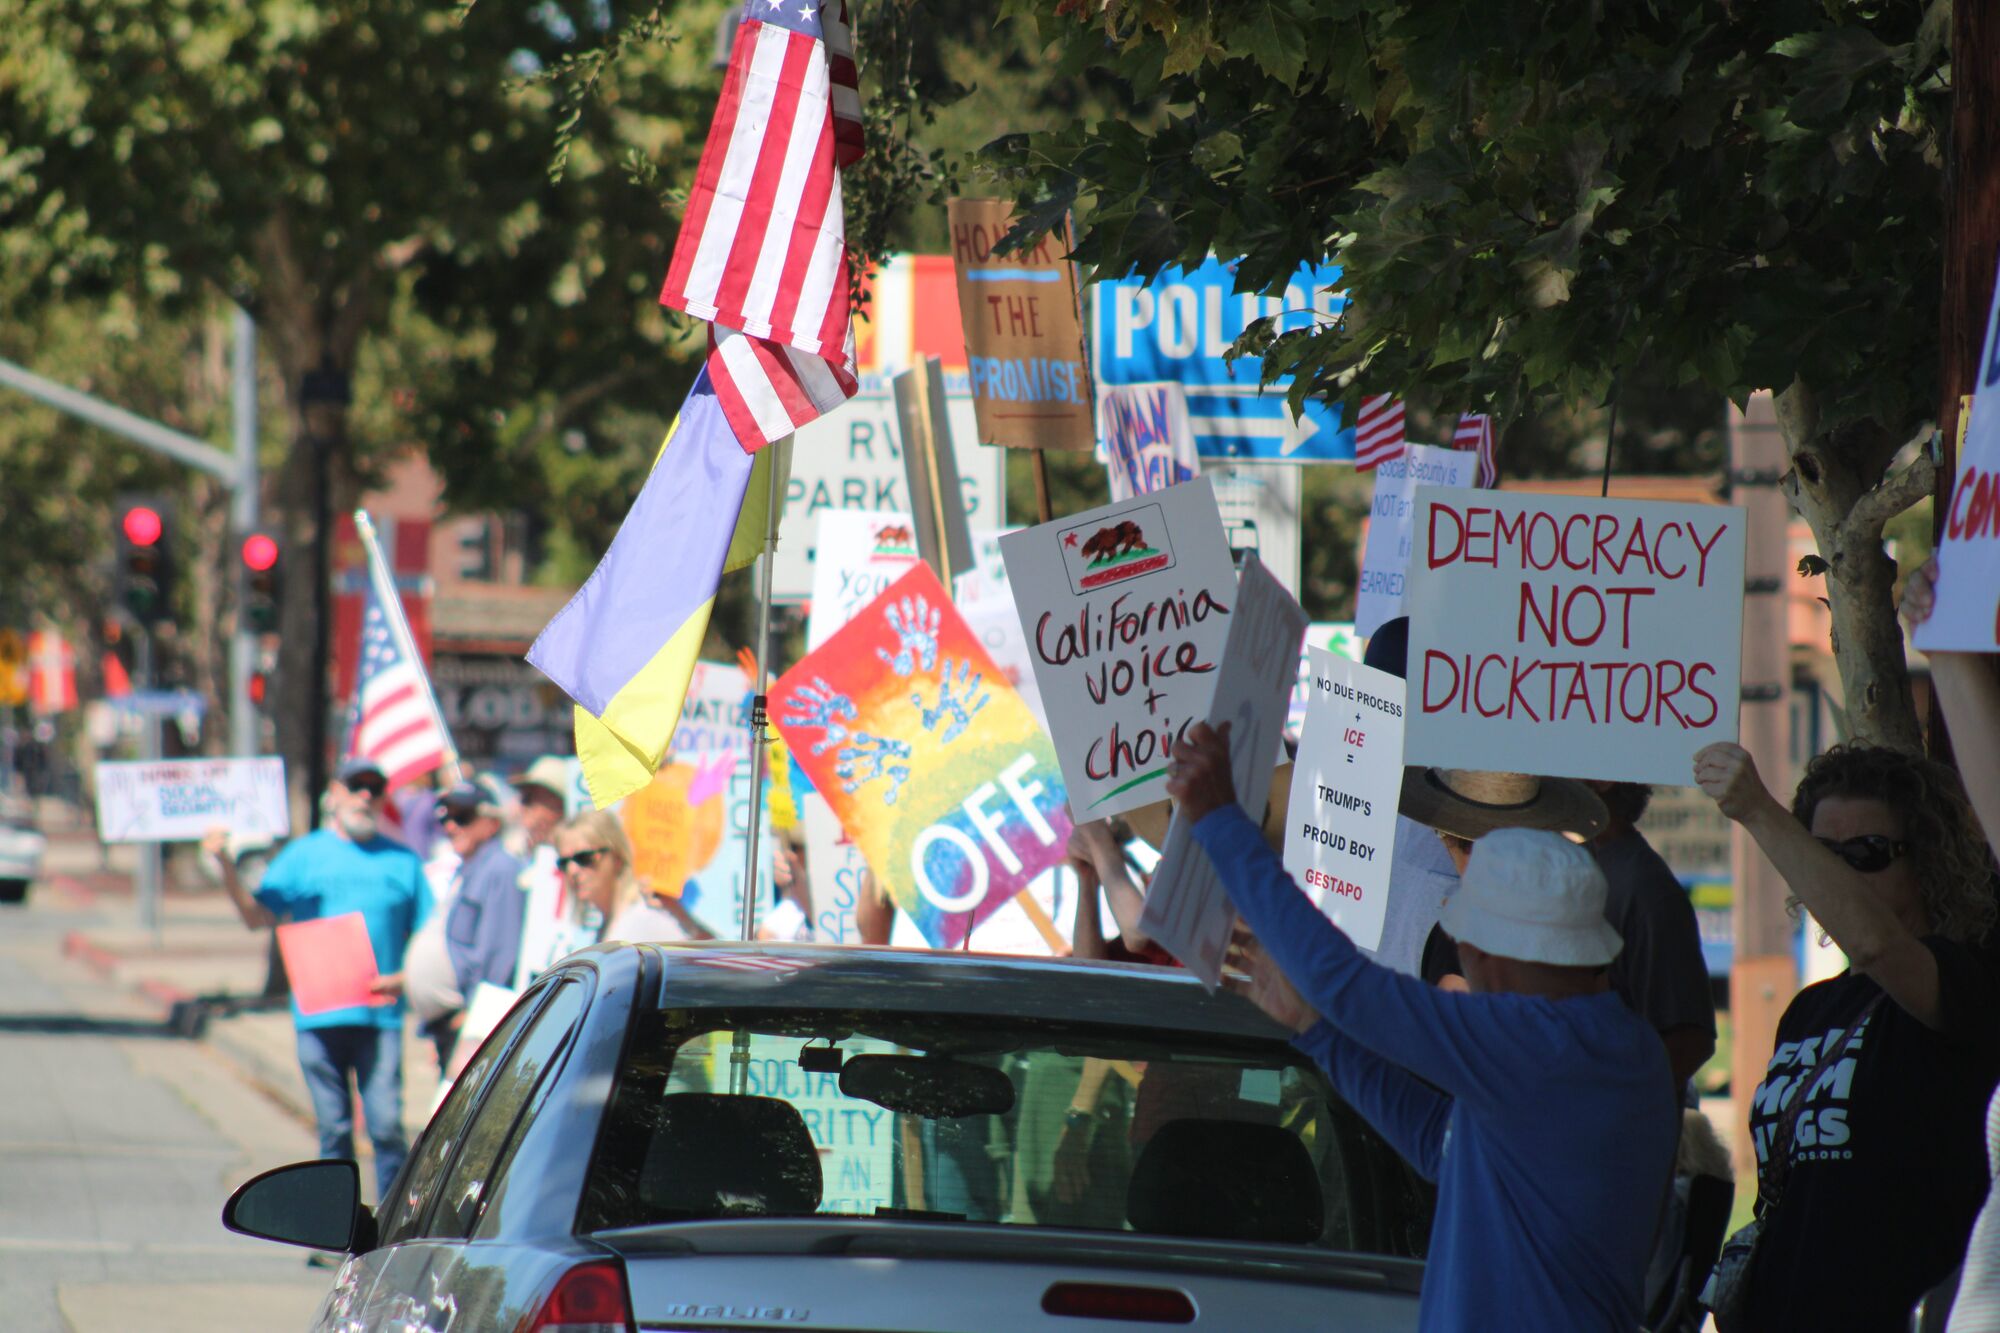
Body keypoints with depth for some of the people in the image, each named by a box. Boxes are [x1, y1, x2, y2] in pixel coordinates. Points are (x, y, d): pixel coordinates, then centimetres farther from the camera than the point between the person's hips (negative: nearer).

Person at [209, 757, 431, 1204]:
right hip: (318, 1013, 1)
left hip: (380, 1015, 0)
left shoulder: (402, 861, 12)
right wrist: (228, 870, -12)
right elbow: (257, 916, 2)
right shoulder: (303, 856, 10)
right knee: (333, 1129, 4)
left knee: (386, 1125, -11)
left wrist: (404, 978, -6)